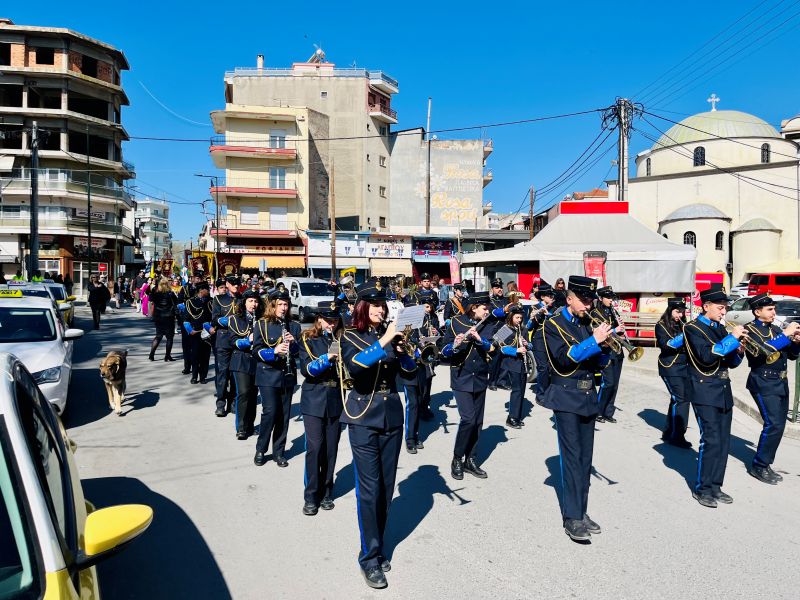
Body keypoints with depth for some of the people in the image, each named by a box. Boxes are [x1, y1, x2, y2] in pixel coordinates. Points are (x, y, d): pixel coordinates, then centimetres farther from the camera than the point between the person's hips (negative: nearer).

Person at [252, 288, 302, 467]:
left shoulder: (294, 326, 7)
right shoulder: (262, 324, -1)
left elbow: (299, 351, 6)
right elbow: (257, 350, -8)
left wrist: (293, 343, -15)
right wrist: (274, 351, -25)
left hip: (288, 375, 3)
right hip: (268, 375, -3)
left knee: (284, 414, 5)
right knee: (270, 411, -11)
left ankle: (279, 452, 19)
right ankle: (260, 450, 10)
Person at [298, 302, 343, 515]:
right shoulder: (308, 339, 0)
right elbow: (306, 369, -12)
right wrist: (327, 358, -26)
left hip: (336, 400, 2)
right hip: (314, 401, -2)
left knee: (331, 448, 7)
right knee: (315, 447, -5)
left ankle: (326, 493, 22)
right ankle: (311, 496, 8)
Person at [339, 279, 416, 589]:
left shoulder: (390, 335, 6)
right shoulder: (350, 336, -4)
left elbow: (411, 372, 2)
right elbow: (356, 365, -25)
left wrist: (400, 348, -14)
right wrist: (383, 341, -31)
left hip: (392, 416, 4)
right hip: (364, 418, -4)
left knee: (386, 486, 10)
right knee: (369, 489, -4)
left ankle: (377, 546, 26)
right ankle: (369, 558, 9)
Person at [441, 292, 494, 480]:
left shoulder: (487, 326, 5)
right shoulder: (457, 323, -5)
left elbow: (494, 348, -7)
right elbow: (444, 351, -8)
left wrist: (479, 339, -23)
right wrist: (455, 346, -29)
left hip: (480, 379, 5)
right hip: (462, 378, -4)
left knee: (477, 421, 8)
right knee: (468, 419, -13)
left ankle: (470, 459, 21)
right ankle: (457, 459, 4)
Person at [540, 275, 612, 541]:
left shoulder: (587, 324, 14)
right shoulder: (553, 325, -5)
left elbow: (597, 362, 13)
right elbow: (563, 358, -19)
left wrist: (605, 347, -7)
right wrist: (594, 340, -22)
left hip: (587, 397, 6)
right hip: (566, 398, -6)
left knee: (585, 458, 10)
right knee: (572, 457, -8)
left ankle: (581, 511, 20)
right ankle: (572, 519, -3)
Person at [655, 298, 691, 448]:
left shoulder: (682, 325, 14)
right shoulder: (662, 325, -3)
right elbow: (665, 345, -16)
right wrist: (683, 336, -23)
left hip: (684, 366, 6)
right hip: (670, 367, -6)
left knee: (677, 399, 10)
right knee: (681, 399, -13)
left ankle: (669, 432, 21)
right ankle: (677, 436, -8)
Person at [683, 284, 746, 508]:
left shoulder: (720, 328, 14)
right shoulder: (693, 328, -8)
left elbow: (731, 362, 15)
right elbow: (707, 357, -23)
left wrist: (739, 350, -5)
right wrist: (732, 338, -19)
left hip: (723, 391, 7)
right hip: (705, 391, -7)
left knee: (723, 441, 8)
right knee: (711, 440, -9)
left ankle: (715, 486, 19)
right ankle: (702, 489, 3)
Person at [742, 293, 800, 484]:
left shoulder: (775, 329, 14)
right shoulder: (749, 330, -8)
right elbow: (761, 351, -25)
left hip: (781, 383, 8)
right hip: (764, 384, -8)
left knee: (779, 424, 9)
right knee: (773, 424, -12)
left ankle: (765, 463, 20)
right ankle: (759, 466, -1)